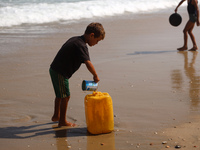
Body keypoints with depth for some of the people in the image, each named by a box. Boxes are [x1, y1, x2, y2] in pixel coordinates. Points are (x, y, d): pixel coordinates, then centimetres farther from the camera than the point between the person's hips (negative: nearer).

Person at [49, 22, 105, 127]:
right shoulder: (81, 46, -22)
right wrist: (95, 76, -20)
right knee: (65, 96, 1)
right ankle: (62, 121, 12)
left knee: (60, 95, 24)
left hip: (54, 69, 10)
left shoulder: (75, 39, 9)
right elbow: (88, 63, -33)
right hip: (60, 73, -10)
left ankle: (56, 115, 39)